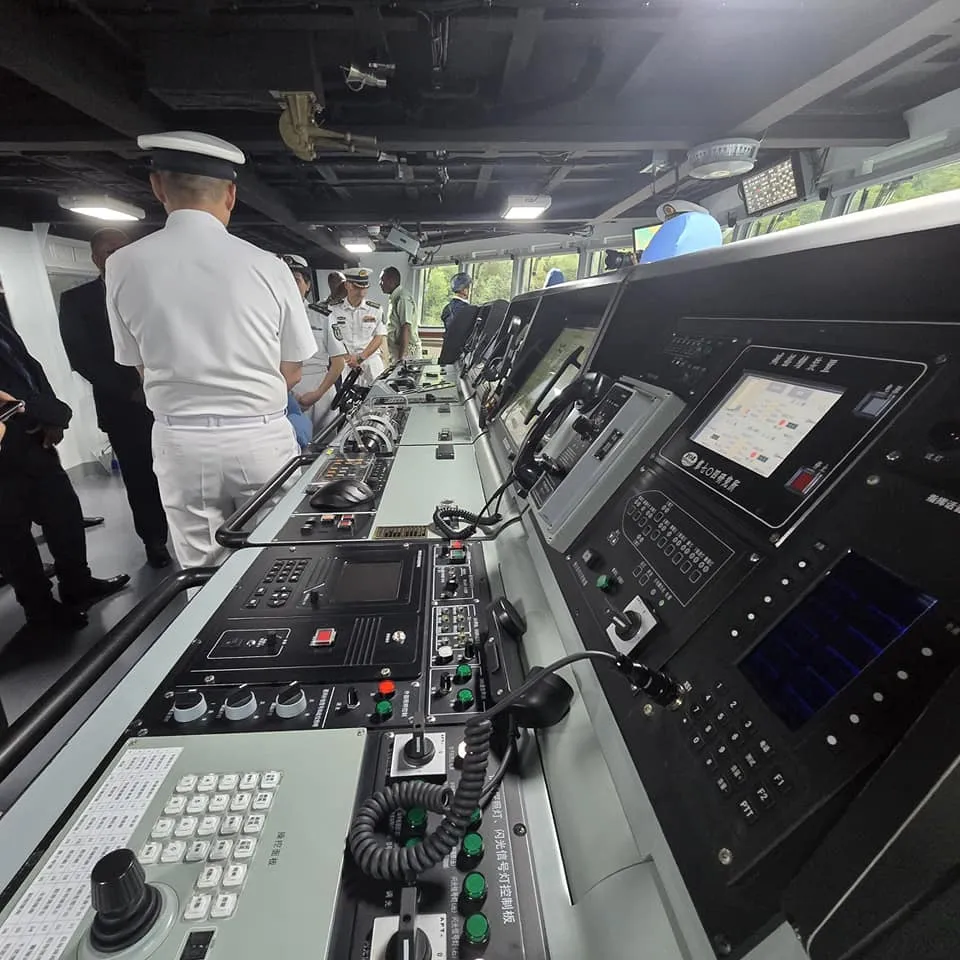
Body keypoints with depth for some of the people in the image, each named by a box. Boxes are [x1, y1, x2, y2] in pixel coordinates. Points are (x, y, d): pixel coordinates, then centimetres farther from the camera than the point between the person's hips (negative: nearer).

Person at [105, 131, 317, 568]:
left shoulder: (123, 265, -2)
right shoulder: (266, 266, -8)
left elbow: (141, 368, 6)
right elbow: (291, 373, -2)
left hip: (180, 441, 2)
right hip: (261, 437, -1)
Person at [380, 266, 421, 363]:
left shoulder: (403, 298, -13)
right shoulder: (393, 299, 18)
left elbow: (406, 329, -20)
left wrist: (401, 357, -24)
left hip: (405, 352, -9)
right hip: (395, 351, 9)